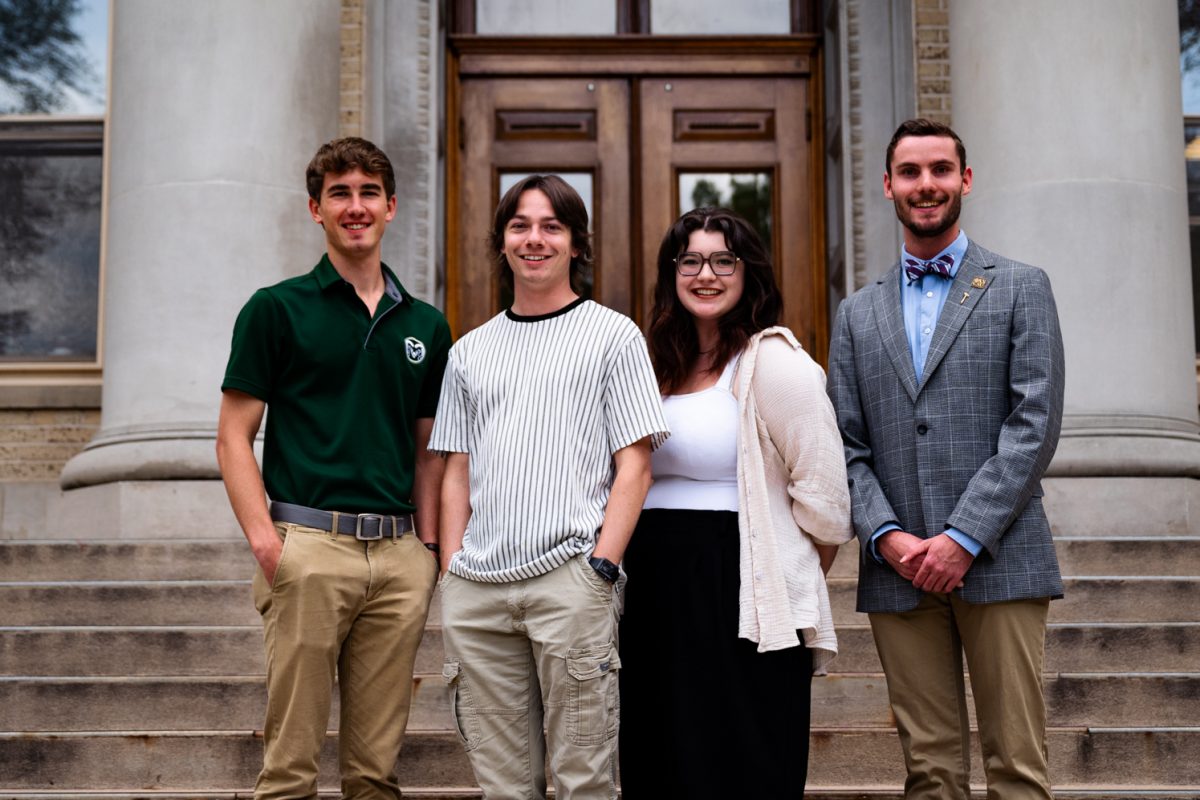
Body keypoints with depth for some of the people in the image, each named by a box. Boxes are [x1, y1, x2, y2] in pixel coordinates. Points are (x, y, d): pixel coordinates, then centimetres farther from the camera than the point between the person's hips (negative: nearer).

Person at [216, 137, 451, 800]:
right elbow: (234, 436, 0)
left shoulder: (425, 325, 15)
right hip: (310, 546, -3)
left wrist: (428, 544, 6)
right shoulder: (276, 310, 3)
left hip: (400, 553, 4)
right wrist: (264, 539, -13)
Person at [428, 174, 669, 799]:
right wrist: (452, 572, 5)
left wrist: (600, 567, -10)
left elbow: (634, 466, 0)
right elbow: (457, 472, 16)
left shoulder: (613, 335, 6)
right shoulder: (470, 350, 17)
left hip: (569, 578, -4)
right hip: (475, 586, 4)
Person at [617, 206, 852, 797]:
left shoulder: (772, 361, -8)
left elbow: (823, 491, -11)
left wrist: (793, 578, 0)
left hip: (739, 596, -7)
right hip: (656, 594, 7)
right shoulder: (665, 367, 15)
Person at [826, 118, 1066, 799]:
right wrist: (887, 536, -6)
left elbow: (1035, 425, -4)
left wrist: (963, 539, -12)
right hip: (898, 569, 3)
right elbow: (847, 445, 11)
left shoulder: (1021, 289, 7)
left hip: (999, 562, -2)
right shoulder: (859, 314, 16)